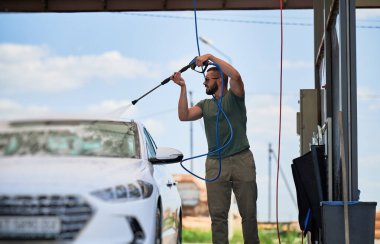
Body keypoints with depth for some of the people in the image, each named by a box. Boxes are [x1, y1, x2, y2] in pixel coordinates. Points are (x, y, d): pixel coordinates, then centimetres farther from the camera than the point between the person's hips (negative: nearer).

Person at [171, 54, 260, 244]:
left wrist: (211, 57, -15)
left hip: (242, 160, -3)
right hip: (215, 164, 3)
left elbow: (235, 76, -16)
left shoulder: (234, 97, 4)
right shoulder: (205, 105, 16)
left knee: (248, 212, 1)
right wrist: (183, 88, -4)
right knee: (218, 215, -1)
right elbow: (184, 116, 2)